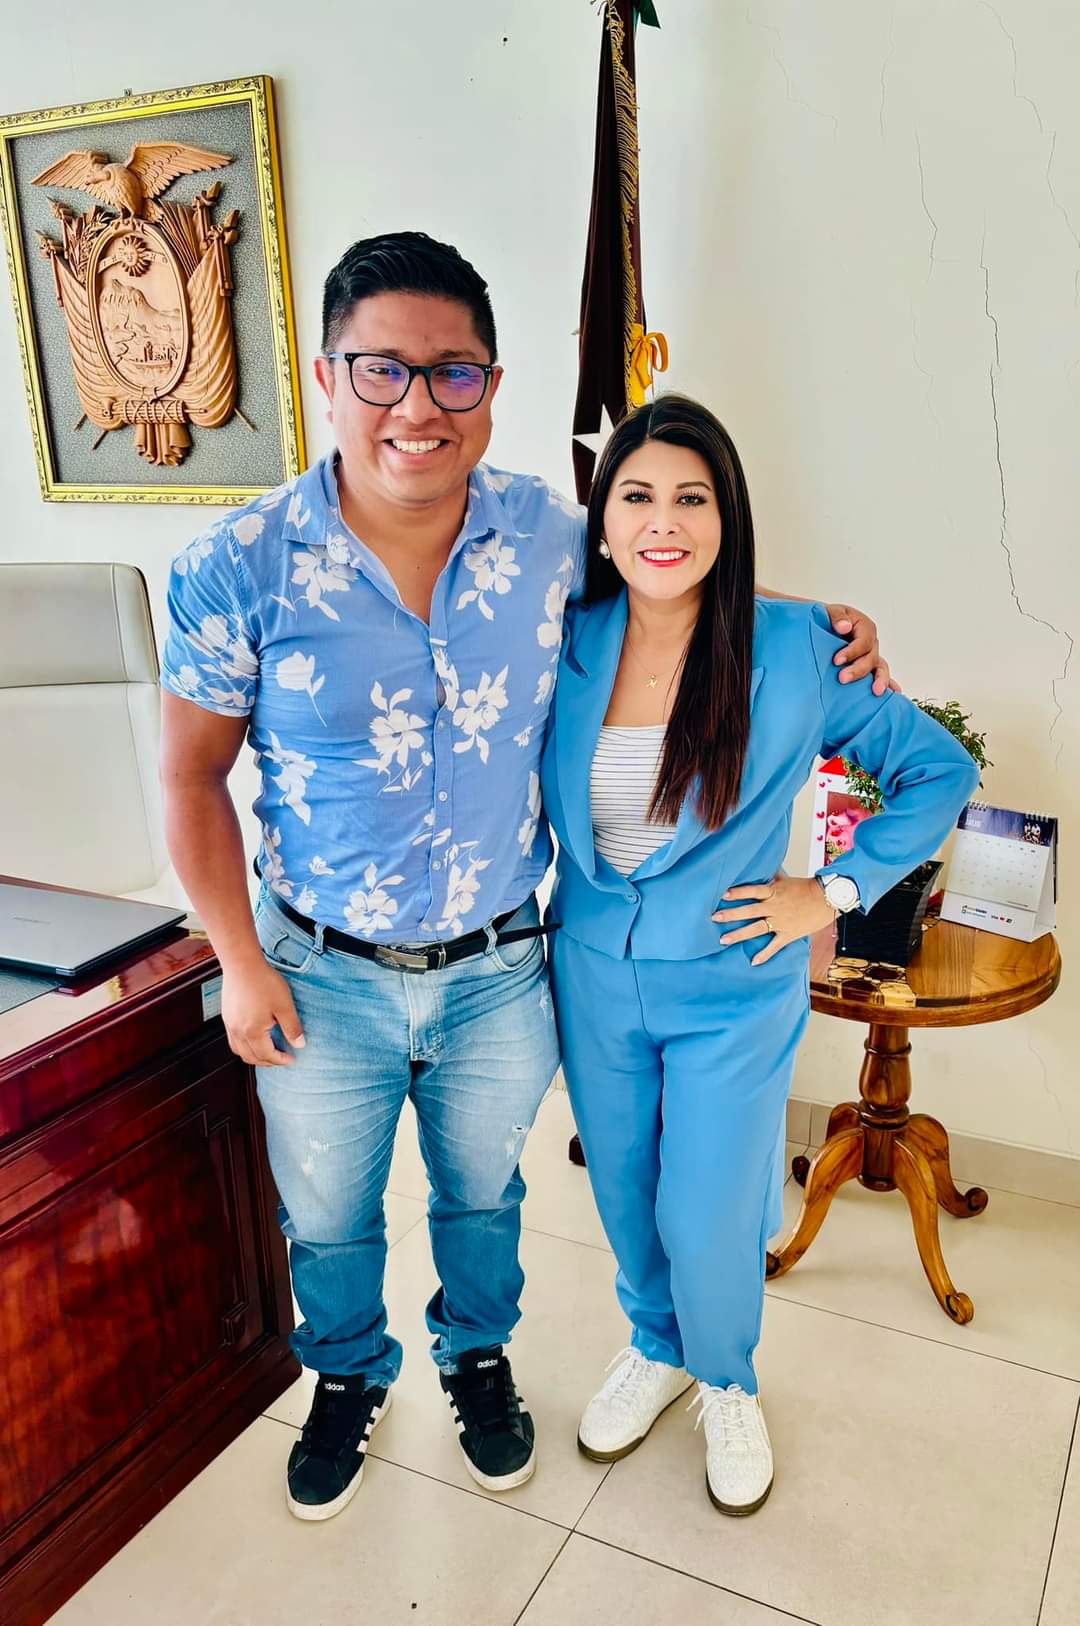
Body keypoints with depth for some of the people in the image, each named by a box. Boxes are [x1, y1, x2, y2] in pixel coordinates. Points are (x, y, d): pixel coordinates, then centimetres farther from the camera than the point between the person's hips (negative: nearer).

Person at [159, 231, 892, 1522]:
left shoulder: (551, 534, -11)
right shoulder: (239, 570, -18)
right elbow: (192, 777, -8)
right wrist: (241, 964, -8)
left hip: (497, 969, 2)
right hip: (324, 976, -1)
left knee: (482, 1193, 26)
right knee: (326, 1217, 22)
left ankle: (478, 1359, 57)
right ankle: (348, 1379, 55)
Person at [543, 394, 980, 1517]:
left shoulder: (795, 651, -15)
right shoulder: (566, 644, -7)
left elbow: (942, 773, -5)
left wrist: (833, 889, -9)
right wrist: (542, 888, 2)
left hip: (730, 989, -3)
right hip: (593, 976, 3)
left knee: (707, 1222, 7)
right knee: (624, 1196, 19)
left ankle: (726, 1382, 40)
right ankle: (657, 1349, 49)